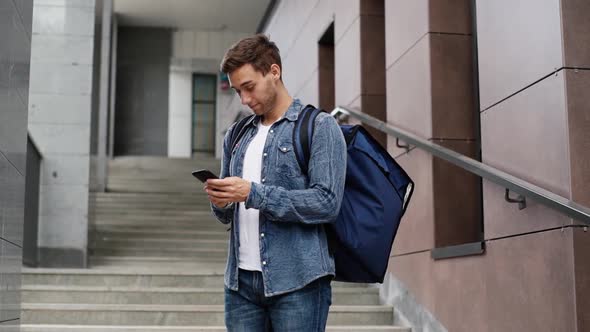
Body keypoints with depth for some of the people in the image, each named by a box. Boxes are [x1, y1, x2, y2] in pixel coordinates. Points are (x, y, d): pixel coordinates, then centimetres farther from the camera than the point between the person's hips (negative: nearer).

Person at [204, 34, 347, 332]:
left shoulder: (319, 127, -2)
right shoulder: (236, 134, 16)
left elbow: (327, 203, -14)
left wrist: (253, 193, -16)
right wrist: (220, 201, -4)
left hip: (296, 283, -5)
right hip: (241, 280, 5)